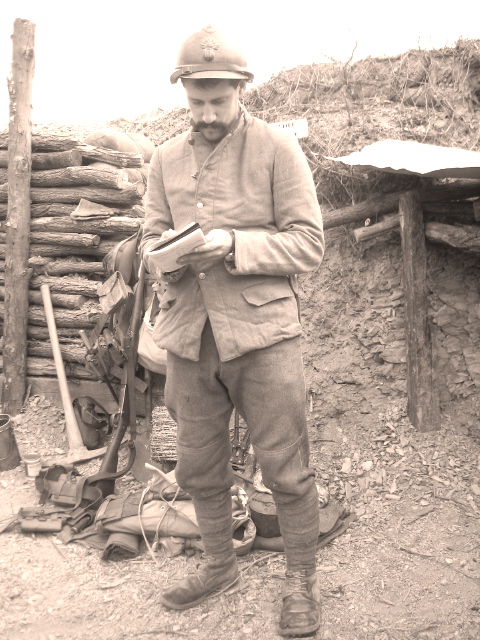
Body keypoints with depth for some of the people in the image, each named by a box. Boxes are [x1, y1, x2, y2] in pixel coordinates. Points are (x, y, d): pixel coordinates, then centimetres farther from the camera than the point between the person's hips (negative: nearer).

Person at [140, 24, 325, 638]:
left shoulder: (278, 149, -3)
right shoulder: (165, 158, 11)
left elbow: (308, 243, -7)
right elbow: (151, 236, 15)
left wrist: (232, 245, -20)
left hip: (262, 332, -4)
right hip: (188, 335, 5)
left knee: (285, 467, 4)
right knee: (198, 468, 16)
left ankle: (301, 580, 27)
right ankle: (219, 565, 39)